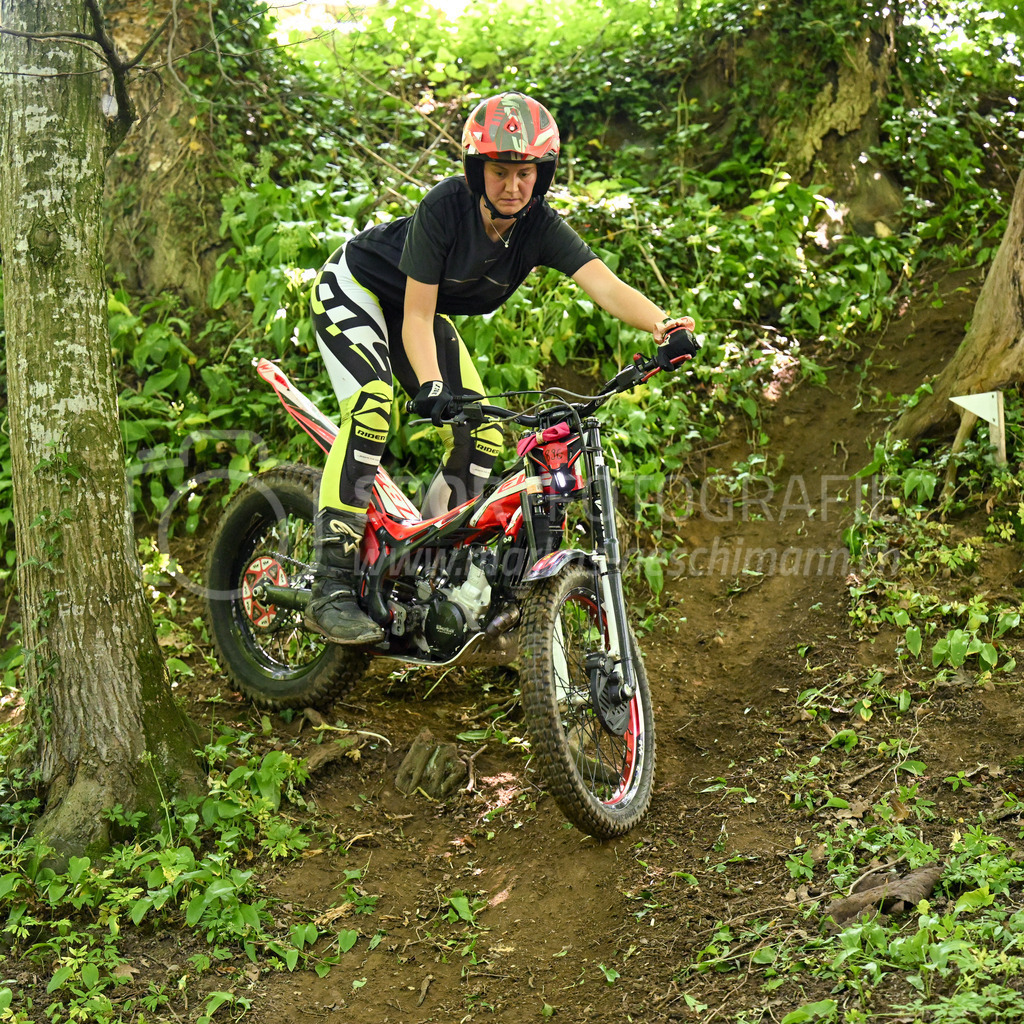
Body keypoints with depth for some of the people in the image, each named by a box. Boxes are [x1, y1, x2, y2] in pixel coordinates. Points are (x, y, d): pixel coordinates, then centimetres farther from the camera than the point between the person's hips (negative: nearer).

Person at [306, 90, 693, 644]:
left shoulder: (542, 226, -21)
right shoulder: (445, 206, -33)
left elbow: (606, 285, -36)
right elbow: (416, 317, -32)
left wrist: (661, 323, -54)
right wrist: (432, 387, -46)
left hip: (429, 308, 6)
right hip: (354, 288, -6)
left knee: (481, 437, -8)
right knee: (372, 405, -30)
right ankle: (331, 586, -30)